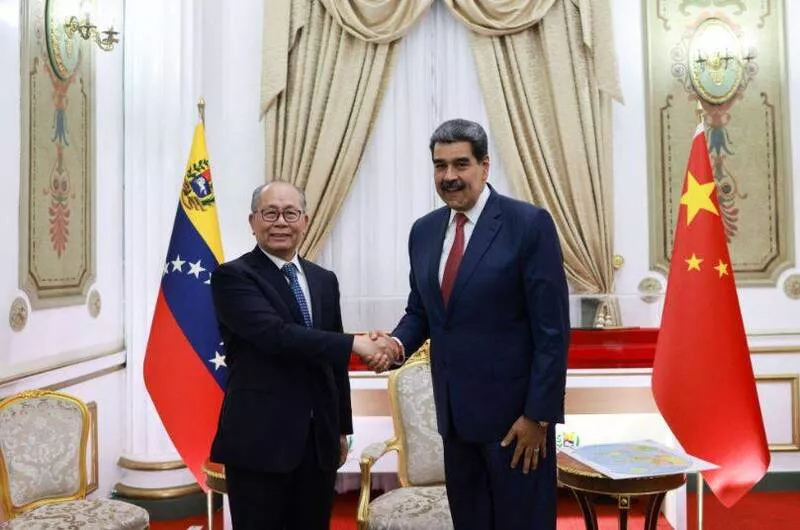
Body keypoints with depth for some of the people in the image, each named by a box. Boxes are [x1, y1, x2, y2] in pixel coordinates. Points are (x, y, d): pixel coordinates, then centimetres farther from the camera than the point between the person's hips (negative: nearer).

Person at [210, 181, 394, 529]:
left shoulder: (324, 280, 12)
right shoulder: (232, 277, -7)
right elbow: (275, 333, -23)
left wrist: (342, 428, 15)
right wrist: (354, 344, -23)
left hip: (319, 440, 6)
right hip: (259, 440, -5)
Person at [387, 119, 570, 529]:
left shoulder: (529, 223, -12)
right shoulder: (424, 231, 7)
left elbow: (552, 328, -13)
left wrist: (538, 414, -15)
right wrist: (398, 343, -7)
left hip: (515, 411, -6)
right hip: (455, 412, 6)